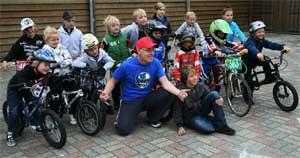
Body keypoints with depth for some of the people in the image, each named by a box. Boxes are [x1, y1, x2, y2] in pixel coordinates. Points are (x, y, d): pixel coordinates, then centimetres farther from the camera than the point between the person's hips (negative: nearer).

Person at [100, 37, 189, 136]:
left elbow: (165, 82, -13)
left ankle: (153, 118, 6)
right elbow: (113, 81, -3)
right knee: (123, 130, -25)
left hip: (148, 98, 4)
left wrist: (178, 92, -32)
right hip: (130, 101, -3)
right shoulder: (127, 65, -15)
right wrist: (106, 93, -23)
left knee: (170, 93, -20)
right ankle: (122, 115, 15)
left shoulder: (156, 63, -7)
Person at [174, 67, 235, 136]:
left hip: (201, 111, 5)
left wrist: (219, 99, -31)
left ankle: (222, 126, -17)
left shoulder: (200, 86, -5)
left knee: (214, 94, -19)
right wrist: (180, 126, -20)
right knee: (209, 129, -33)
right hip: (190, 117, -5)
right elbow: (177, 110, -15)